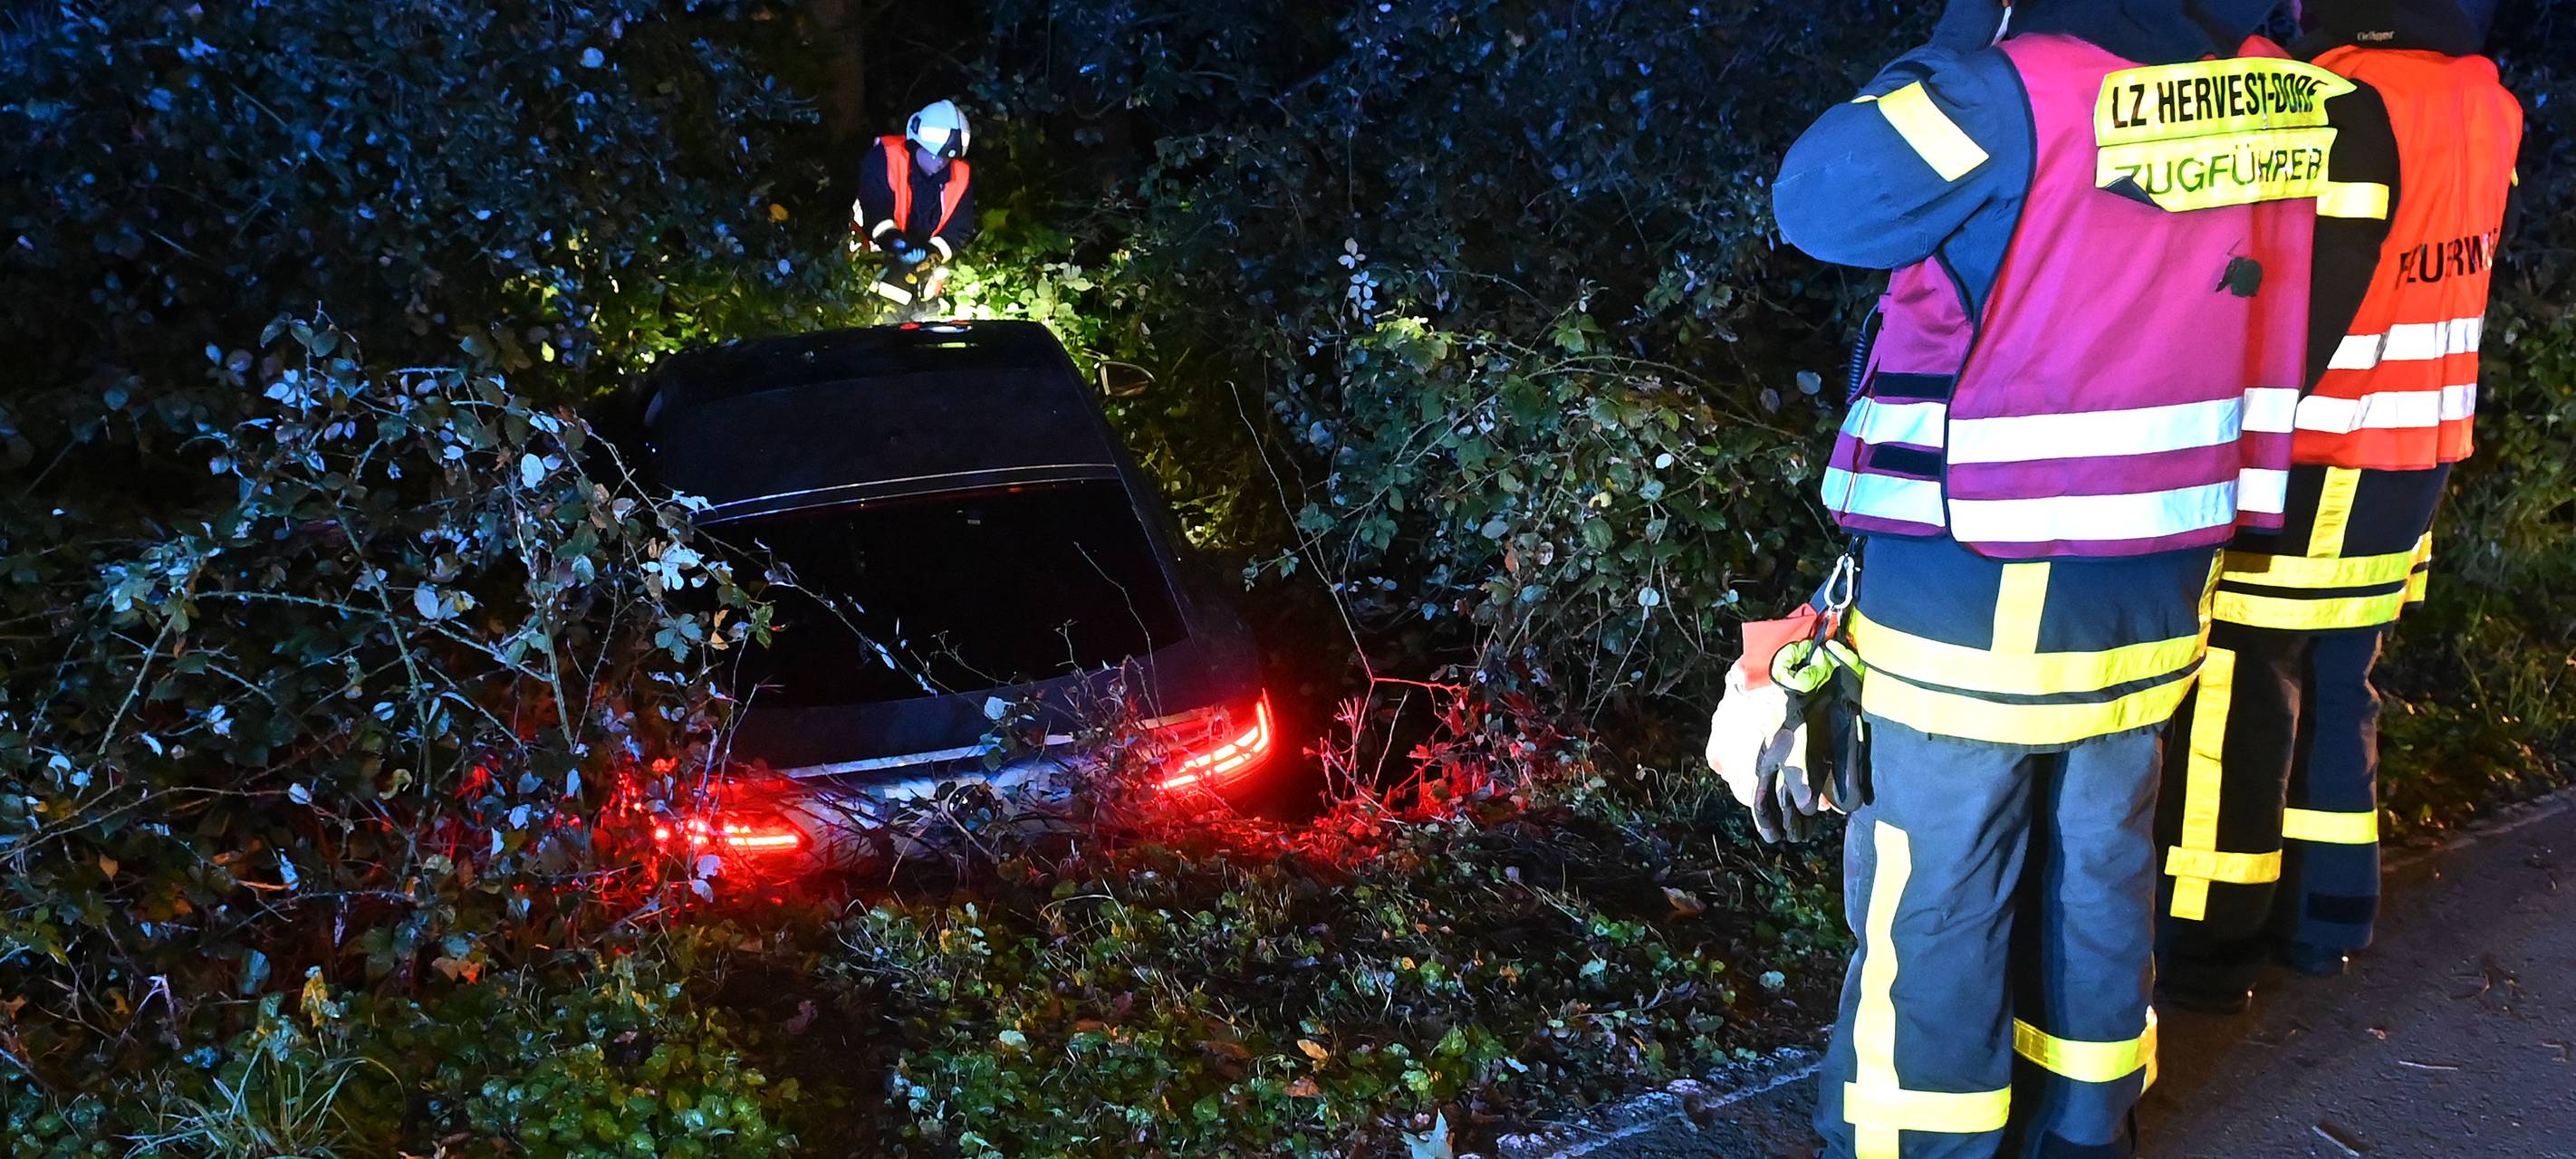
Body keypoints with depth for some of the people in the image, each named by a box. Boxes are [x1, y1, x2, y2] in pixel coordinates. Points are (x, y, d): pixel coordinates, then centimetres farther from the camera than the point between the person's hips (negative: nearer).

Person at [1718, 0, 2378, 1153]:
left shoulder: (2021, 93, -20)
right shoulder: (2266, 94, 0)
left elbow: (1818, 203, -9)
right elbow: (2268, 343, 8)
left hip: (1972, 598, -6)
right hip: (2153, 587, 6)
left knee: (1930, 913, 8)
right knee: (2099, 883, 20)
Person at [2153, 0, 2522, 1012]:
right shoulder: (2482, 100, 6)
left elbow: (2296, 309, -22)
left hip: (2313, 465, -8)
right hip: (2416, 463, 8)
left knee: (2234, 696, 1)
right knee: (2335, 683, 18)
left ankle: (2207, 941, 9)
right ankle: (2324, 916, 29)